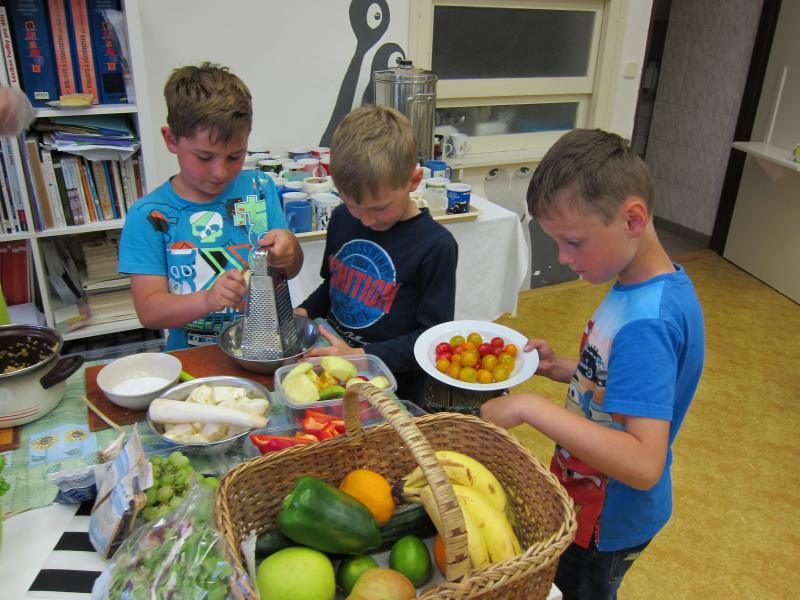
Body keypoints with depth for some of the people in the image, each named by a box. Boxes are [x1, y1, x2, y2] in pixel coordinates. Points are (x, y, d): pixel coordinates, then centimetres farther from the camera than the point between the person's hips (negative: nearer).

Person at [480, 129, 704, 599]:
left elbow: (643, 464, -39)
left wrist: (532, 407, -39)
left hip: (608, 522, -8)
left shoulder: (645, 324, -34)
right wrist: (564, 369, -6)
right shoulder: (649, 287, -5)